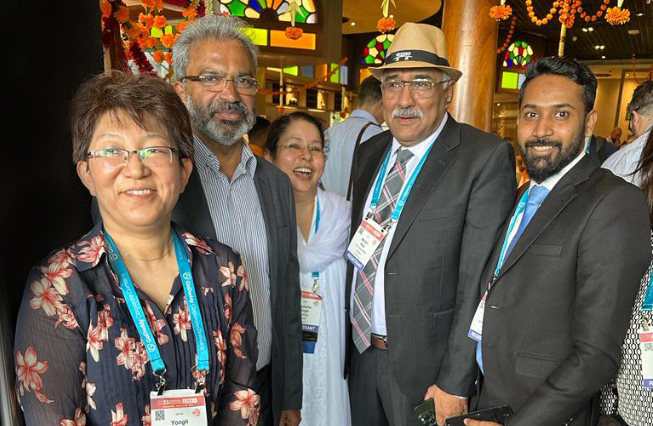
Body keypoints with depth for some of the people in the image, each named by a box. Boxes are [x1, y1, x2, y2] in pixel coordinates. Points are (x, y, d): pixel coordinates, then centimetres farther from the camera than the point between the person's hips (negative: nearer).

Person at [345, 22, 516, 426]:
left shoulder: (486, 157, -14)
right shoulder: (370, 152, 5)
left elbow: (478, 283, -17)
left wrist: (454, 383, -16)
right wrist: (350, 339, 11)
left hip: (427, 365, -5)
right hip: (360, 353, 6)